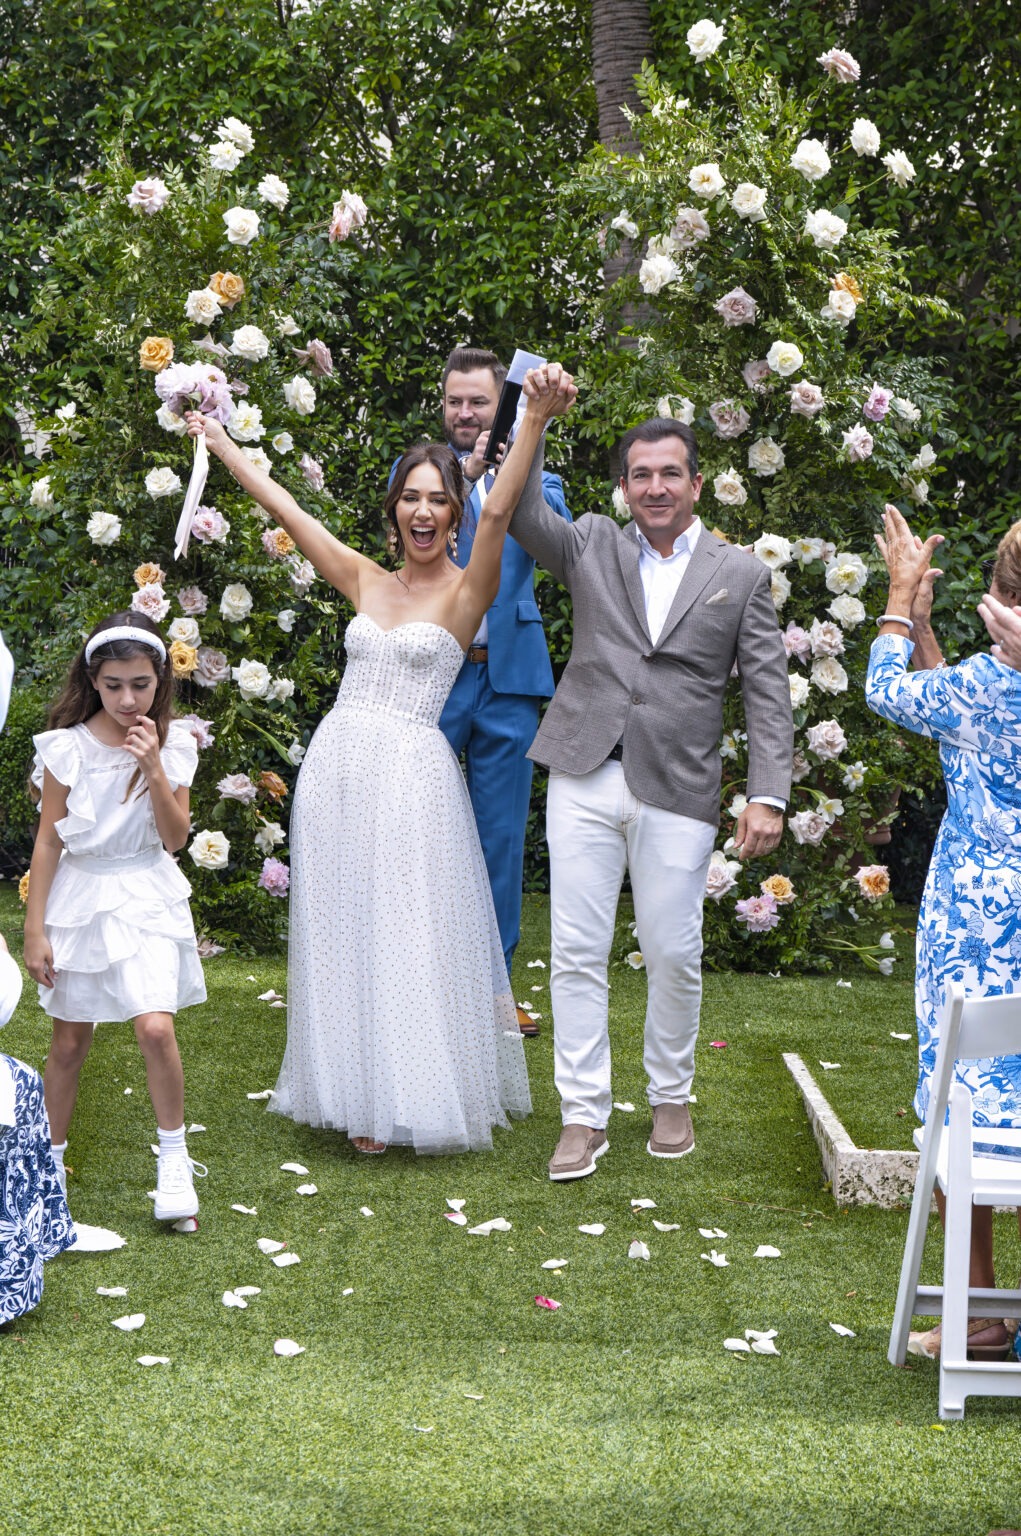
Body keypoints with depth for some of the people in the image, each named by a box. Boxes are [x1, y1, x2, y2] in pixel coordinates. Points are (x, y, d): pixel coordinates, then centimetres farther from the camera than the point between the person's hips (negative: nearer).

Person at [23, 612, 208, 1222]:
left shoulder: (173, 745, -3)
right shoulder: (68, 747, -8)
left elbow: (176, 839, -6)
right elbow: (48, 839, -3)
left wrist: (154, 768, -19)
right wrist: (34, 929, -3)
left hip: (147, 897, 0)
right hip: (79, 897, 0)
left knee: (155, 1027, -16)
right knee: (70, 1041, 7)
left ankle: (174, 1157, 2)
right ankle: (52, 1158, 26)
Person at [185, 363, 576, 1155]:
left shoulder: (466, 590, -3)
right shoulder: (366, 581, 11)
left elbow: (498, 511, -19)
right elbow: (287, 509, 17)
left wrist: (537, 420, -33)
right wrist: (220, 442, 22)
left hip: (412, 775, -5)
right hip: (336, 765, 5)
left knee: (410, 937, -1)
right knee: (344, 935, 8)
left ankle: (418, 1096, 11)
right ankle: (360, 1096, 19)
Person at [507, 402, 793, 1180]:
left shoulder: (741, 574, 7)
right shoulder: (593, 545, 11)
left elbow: (768, 694, 3)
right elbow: (521, 512, -4)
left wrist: (769, 795, -8)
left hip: (678, 793, -1)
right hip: (585, 780, 1)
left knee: (673, 955, 6)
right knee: (577, 953, 2)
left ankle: (672, 1099, 28)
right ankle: (585, 1116, 12)